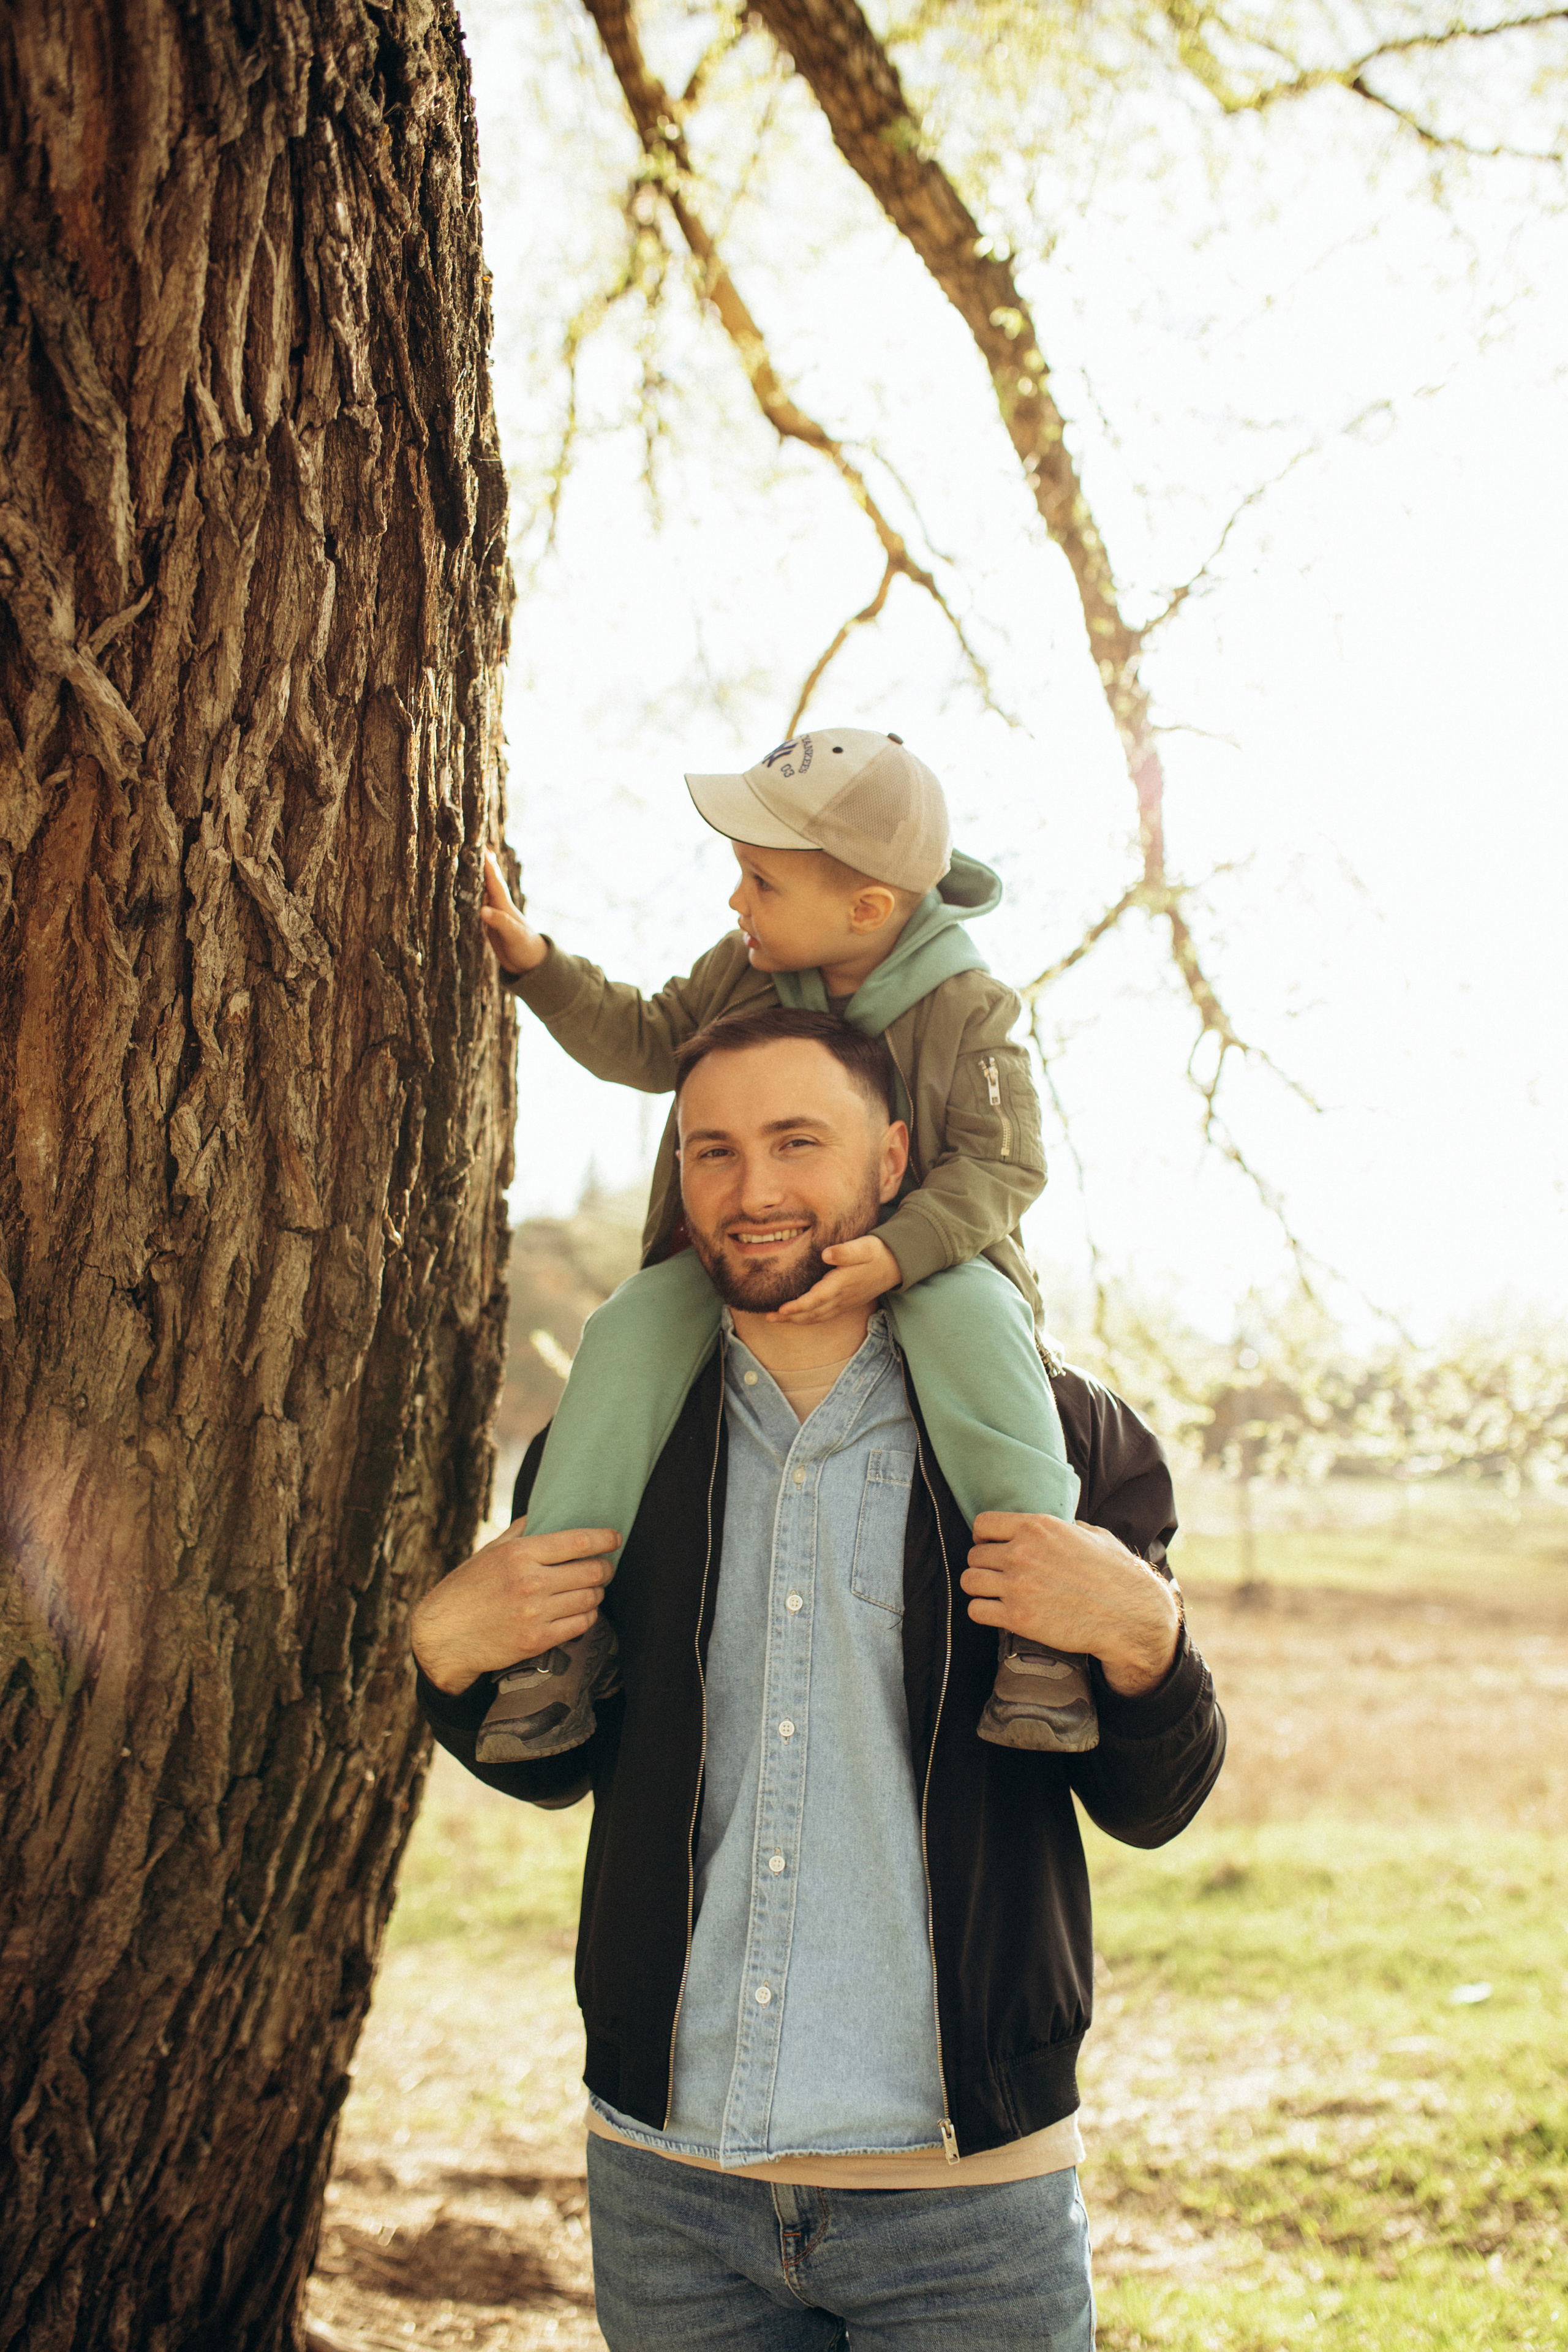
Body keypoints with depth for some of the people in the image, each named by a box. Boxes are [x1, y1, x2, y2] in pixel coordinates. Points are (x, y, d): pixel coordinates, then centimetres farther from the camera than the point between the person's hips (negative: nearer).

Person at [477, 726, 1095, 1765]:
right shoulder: (743, 972, 1)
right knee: (631, 1330, -22)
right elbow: (647, 1045, 13)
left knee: (970, 1320, -38)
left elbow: (1000, 1169, -19)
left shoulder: (966, 1012, -14)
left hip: (922, 1255, -4)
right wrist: (535, 961, 2)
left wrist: (893, 1253, -36)